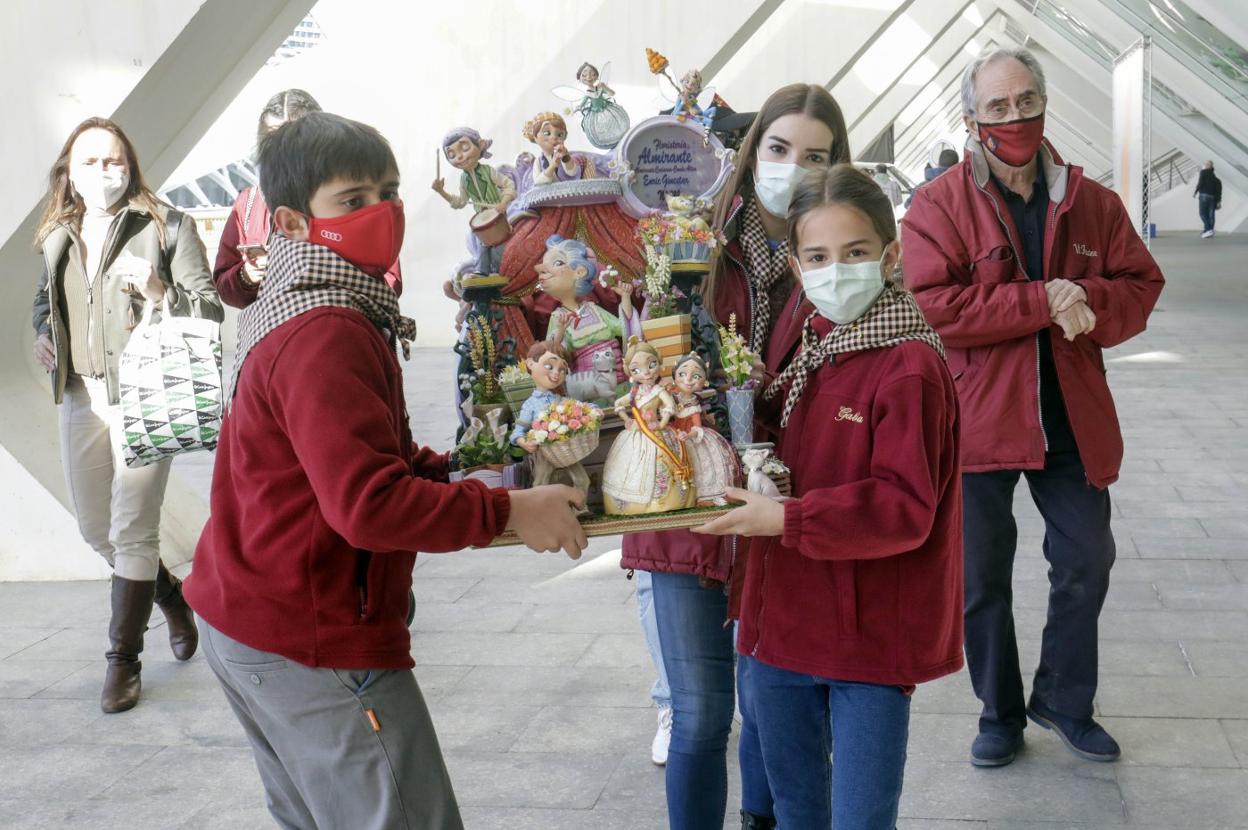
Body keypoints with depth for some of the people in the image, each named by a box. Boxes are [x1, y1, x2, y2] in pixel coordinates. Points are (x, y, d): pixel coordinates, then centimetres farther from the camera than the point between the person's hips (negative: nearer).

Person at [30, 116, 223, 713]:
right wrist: (42, 333, 7)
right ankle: (171, 597, 40)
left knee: (132, 530, -5)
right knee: (94, 527, 14)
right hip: (79, 396, 6)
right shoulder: (57, 236, 11)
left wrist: (159, 293, -23)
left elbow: (209, 308, -6)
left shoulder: (165, 226, -5)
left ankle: (123, 659, 10)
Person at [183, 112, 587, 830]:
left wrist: (460, 472, 4)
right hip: (314, 644, -11)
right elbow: (369, 503, -29)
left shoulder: (292, 314, 10)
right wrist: (508, 512, -21)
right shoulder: (327, 336, -23)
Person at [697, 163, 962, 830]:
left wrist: (787, 519, -24)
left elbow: (905, 507, -23)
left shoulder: (911, 367, -17)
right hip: (785, 625, 8)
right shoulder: (808, 353, 8)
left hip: (870, 637, -7)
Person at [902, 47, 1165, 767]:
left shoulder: (1092, 202, 4)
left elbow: (1141, 287, 5)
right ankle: (1001, 713, 30)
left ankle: (1064, 699, 35)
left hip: (1073, 419, 3)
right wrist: (1042, 302, -22)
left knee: (1087, 563, 12)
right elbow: (931, 307, -19)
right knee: (983, 579, 10)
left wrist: (1085, 300, -17)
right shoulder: (939, 206, -8)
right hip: (978, 419, -3)